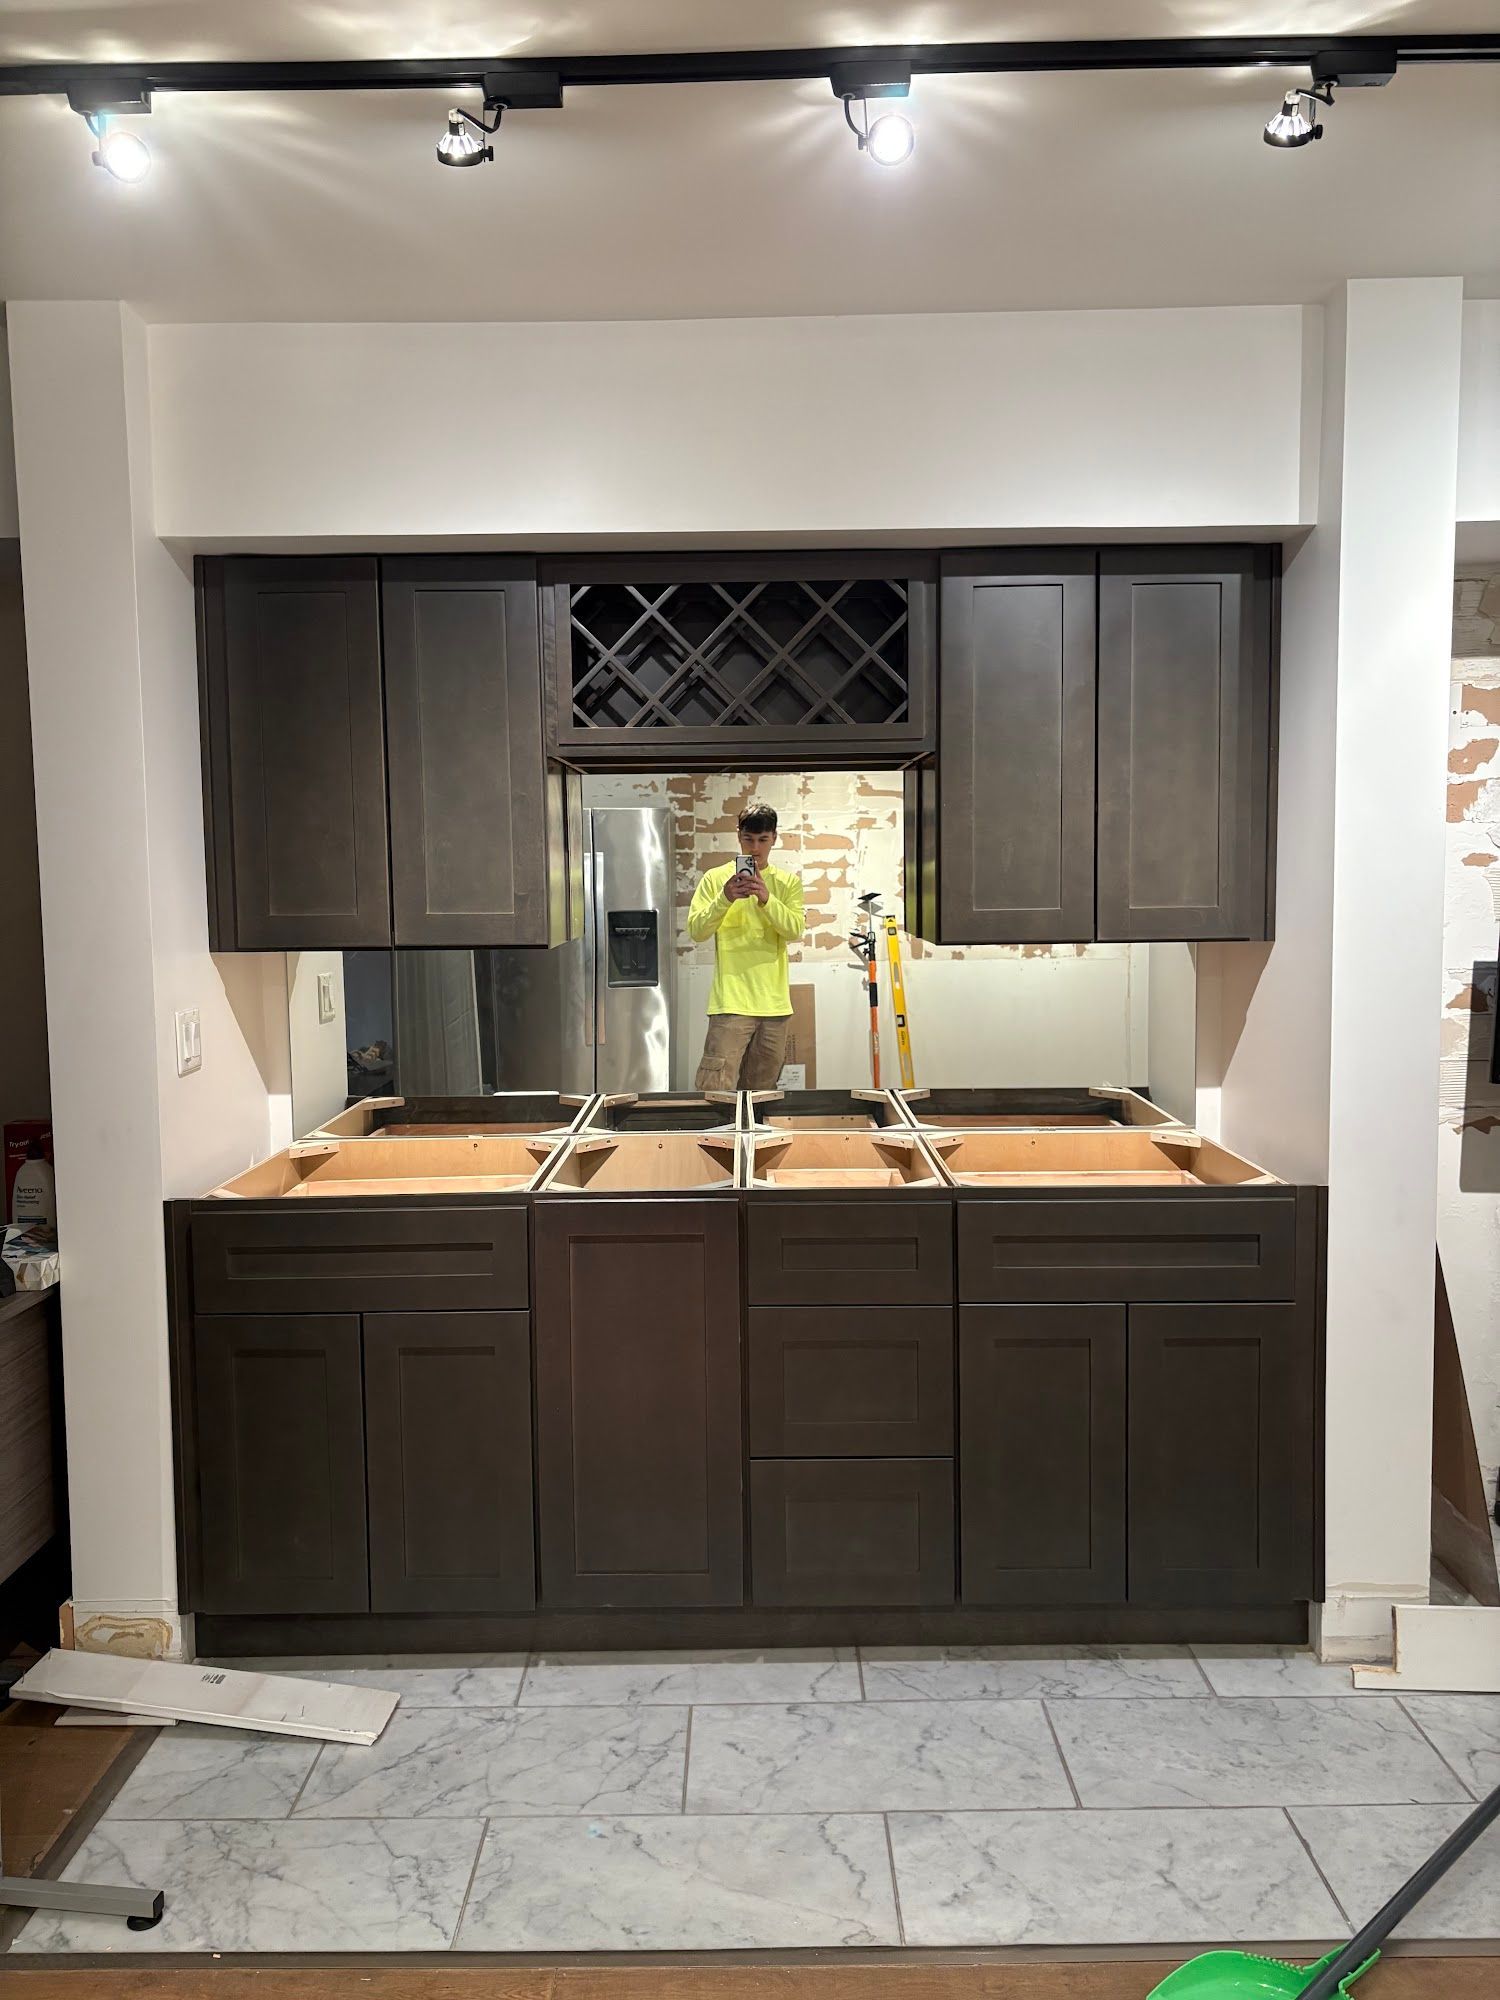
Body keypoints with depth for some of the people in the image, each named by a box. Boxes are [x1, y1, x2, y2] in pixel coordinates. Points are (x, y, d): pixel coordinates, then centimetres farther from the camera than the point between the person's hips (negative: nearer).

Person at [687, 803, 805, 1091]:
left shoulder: (788, 882, 10)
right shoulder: (715, 878, 4)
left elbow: (794, 929, -4)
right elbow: (696, 931, -4)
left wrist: (766, 899, -20)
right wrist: (725, 899, -19)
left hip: (775, 1002, 3)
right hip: (731, 1001, -3)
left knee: (762, 1087, 10)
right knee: (716, 1087, -13)